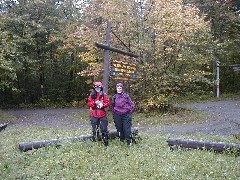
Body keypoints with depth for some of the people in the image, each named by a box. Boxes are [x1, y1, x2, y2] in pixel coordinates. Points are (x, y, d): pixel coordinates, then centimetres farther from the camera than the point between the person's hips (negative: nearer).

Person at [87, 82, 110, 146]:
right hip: (94, 115, 1)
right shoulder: (91, 95, 6)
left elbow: (107, 103, -2)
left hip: (102, 114, -1)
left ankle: (106, 141, 7)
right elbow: (89, 103, 1)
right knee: (95, 128, 7)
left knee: (104, 128, -1)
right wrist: (95, 103, -15)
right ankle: (95, 139, 19)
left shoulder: (104, 95, 3)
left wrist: (103, 105, -21)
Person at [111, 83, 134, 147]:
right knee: (119, 128, 9)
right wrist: (113, 113, 14)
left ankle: (129, 141, 5)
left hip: (126, 114, -3)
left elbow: (131, 104, 4)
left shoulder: (126, 96, -1)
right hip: (117, 115, 3)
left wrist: (130, 111, 0)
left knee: (127, 128, -4)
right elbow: (112, 106, 19)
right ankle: (122, 140, 24)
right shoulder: (114, 97, 8)